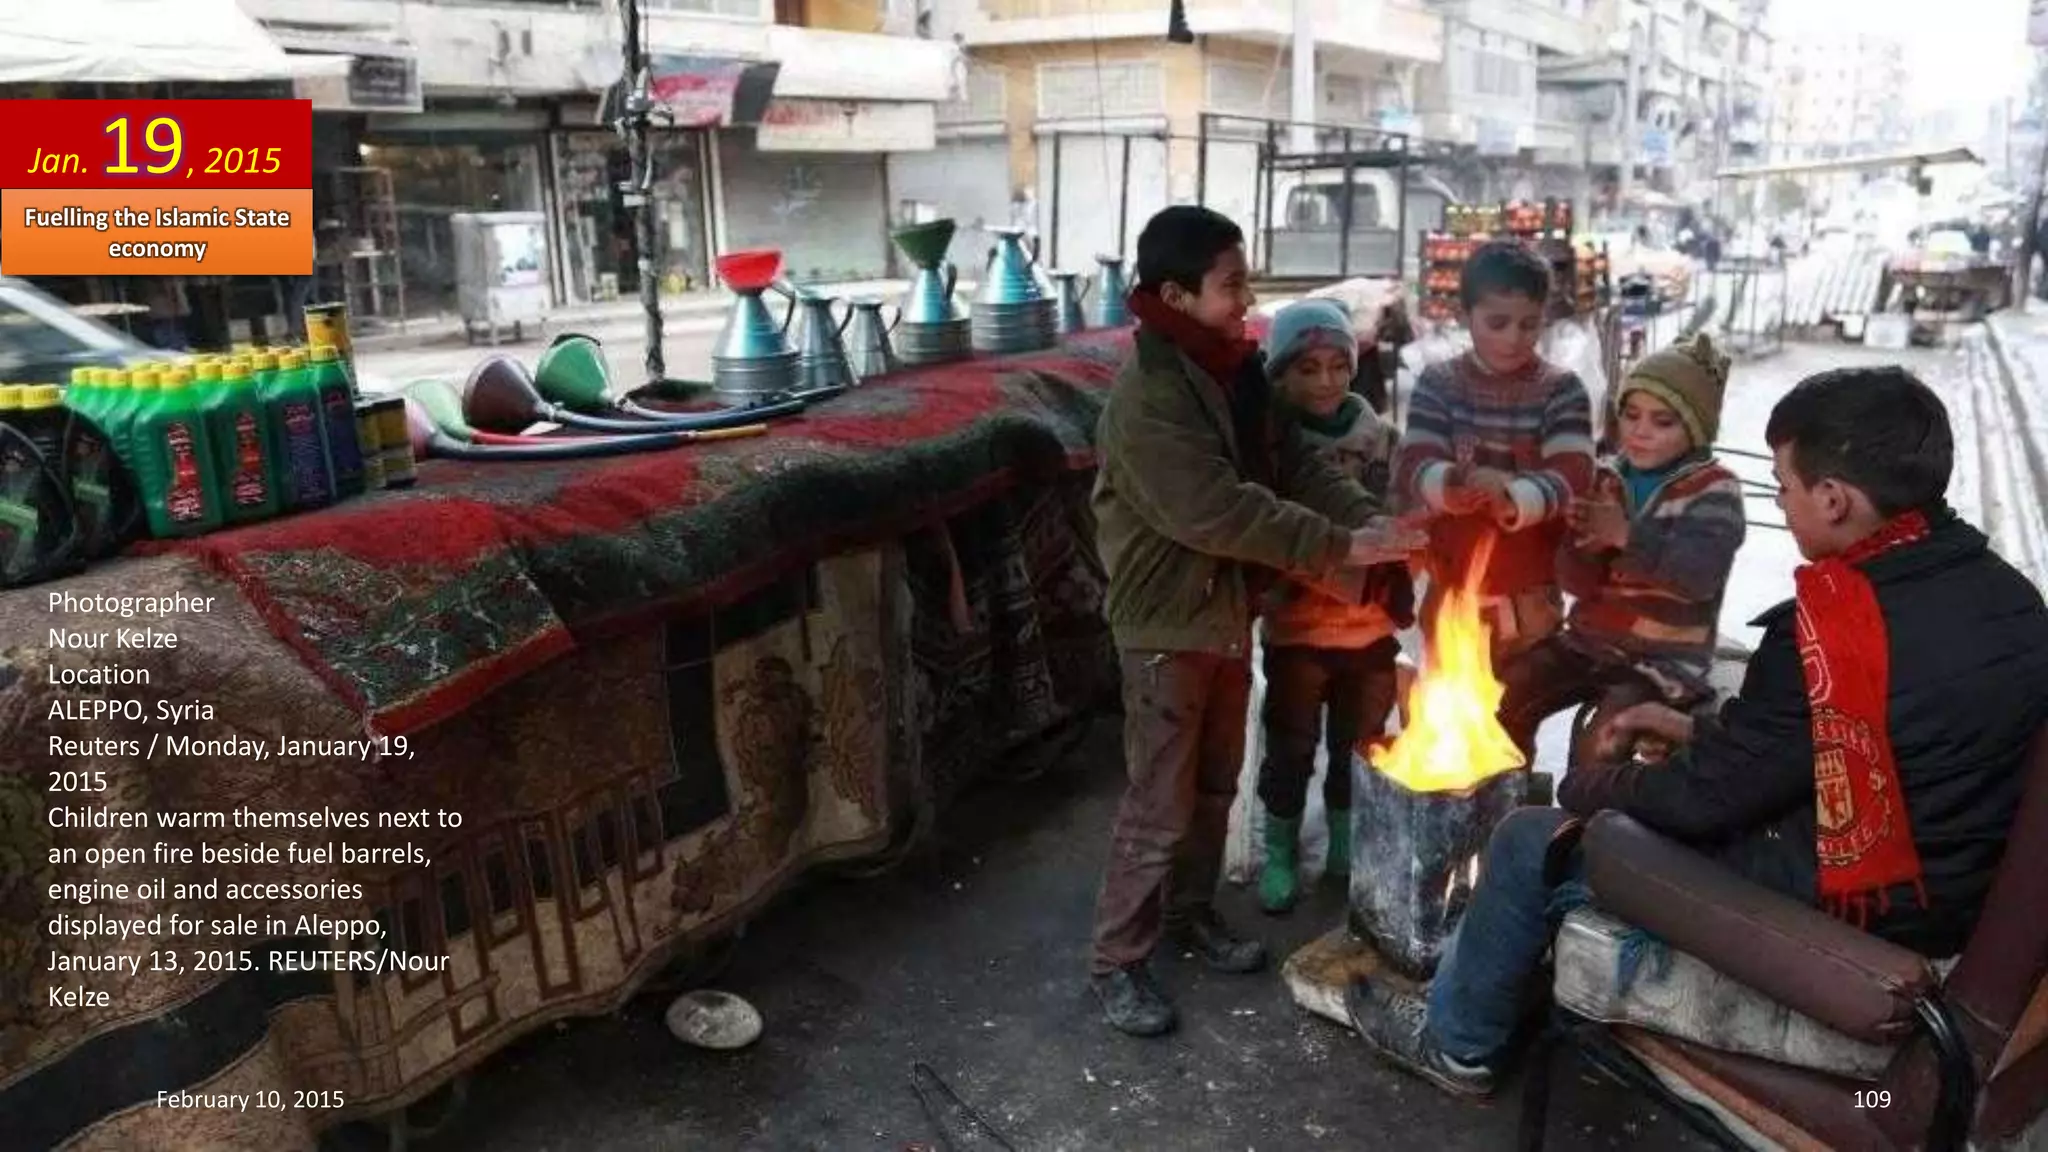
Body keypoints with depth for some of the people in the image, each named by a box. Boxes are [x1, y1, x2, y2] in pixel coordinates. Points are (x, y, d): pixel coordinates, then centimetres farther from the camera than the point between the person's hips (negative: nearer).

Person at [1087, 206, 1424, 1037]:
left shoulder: (1234, 369, 5)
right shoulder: (1147, 397, -24)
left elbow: (1296, 463, 5)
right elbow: (1220, 513, -30)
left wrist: (1370, 518, -12)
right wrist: (1341, 549, -27)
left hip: (1229, 613, 9)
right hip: (1167, 625, -8)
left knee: (1215, 784, 20)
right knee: (1160, 805, 1)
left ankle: (1191, 912, 40)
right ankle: (1117, 960, 18)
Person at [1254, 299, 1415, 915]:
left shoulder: (1380, 438, 1)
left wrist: (1401, 605, 6)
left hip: (1370, 629, 4)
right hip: (1296, 629, -3)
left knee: (1358, 744, 16)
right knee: (1291, 746, 8)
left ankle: (1347, 844, 36)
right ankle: (1279, 854, 26)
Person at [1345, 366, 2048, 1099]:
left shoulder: (1833, 632, -28)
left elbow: (1705, 799, -18)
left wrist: (1589, 785, 2)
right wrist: (1694, 730, 12)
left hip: (1840, 912, -9)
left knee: (1531, 840, 4)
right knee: (1634, 798, 24)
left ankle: (1456, 1041, 25)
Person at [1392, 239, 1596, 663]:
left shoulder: (1562, 389, -3)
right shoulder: (1438, 382, 0)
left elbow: (1572, 477, -14)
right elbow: (1413, 467, -11)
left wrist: (1515, 500, -34)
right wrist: (1454, 483, -33)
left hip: (1530, 599, -1)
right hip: (1452, 594, 1)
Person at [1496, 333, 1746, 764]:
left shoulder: (1714, 490, -5)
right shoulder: (1607, 479, 6)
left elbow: (1699, 575, -23)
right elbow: (1578, 582, 1)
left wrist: (1626, 535, -27)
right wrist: (1583, 540, -20)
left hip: (1666, 660, -5)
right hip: (1589, 642, 5)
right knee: (1506, 697, -10)